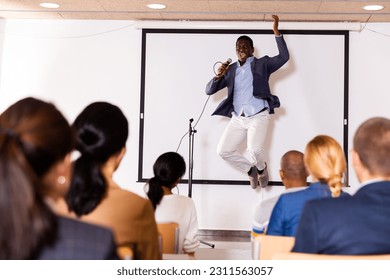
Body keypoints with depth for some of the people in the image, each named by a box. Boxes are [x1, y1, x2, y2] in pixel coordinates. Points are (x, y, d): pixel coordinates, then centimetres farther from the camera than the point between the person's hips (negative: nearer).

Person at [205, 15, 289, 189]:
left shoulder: (261, 64, 7)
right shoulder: (230, 70, 14)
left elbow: (284, 57, -9)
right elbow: (209, 90, 11)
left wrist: (276, 33, -15)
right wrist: (219, 76, -8)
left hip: (258, 116, -4)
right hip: (237, 119, 5)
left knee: (255, 149, -24)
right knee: (224, 150, -2)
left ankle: (261, 168, 12)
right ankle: (250, 170, 21)